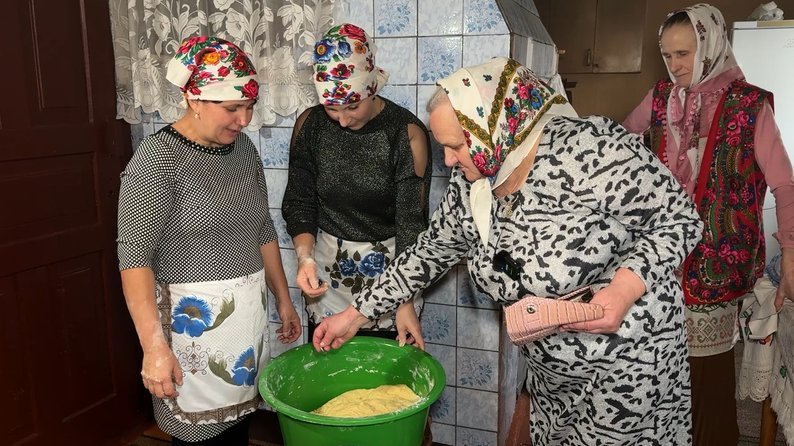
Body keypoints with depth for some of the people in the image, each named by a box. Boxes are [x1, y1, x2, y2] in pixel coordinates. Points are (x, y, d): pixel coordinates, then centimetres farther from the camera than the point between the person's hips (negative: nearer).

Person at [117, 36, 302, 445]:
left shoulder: (243, 149, 6)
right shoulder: (156, 160, -14)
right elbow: (134, 257, -17)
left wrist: (283, 300, 16)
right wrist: (154, 346, -22)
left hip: (249, 315, 6)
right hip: (194, 323, -6)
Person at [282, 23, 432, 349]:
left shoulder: (407, 133, -16)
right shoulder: (310, 124, -5)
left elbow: (412, 223, -15)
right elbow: (299, 203, 1)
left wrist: (406, 302, -19)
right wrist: (305, 257, -16)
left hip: (389, 270, -2)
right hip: (326, 271, 3)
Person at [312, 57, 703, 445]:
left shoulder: (593, 150, -25)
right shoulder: (470, 186, -4)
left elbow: (679, 218, -16)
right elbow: (429, 252, 6)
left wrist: (624, 289, -31)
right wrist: (357, 314, 5)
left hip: (629, 363, -5)